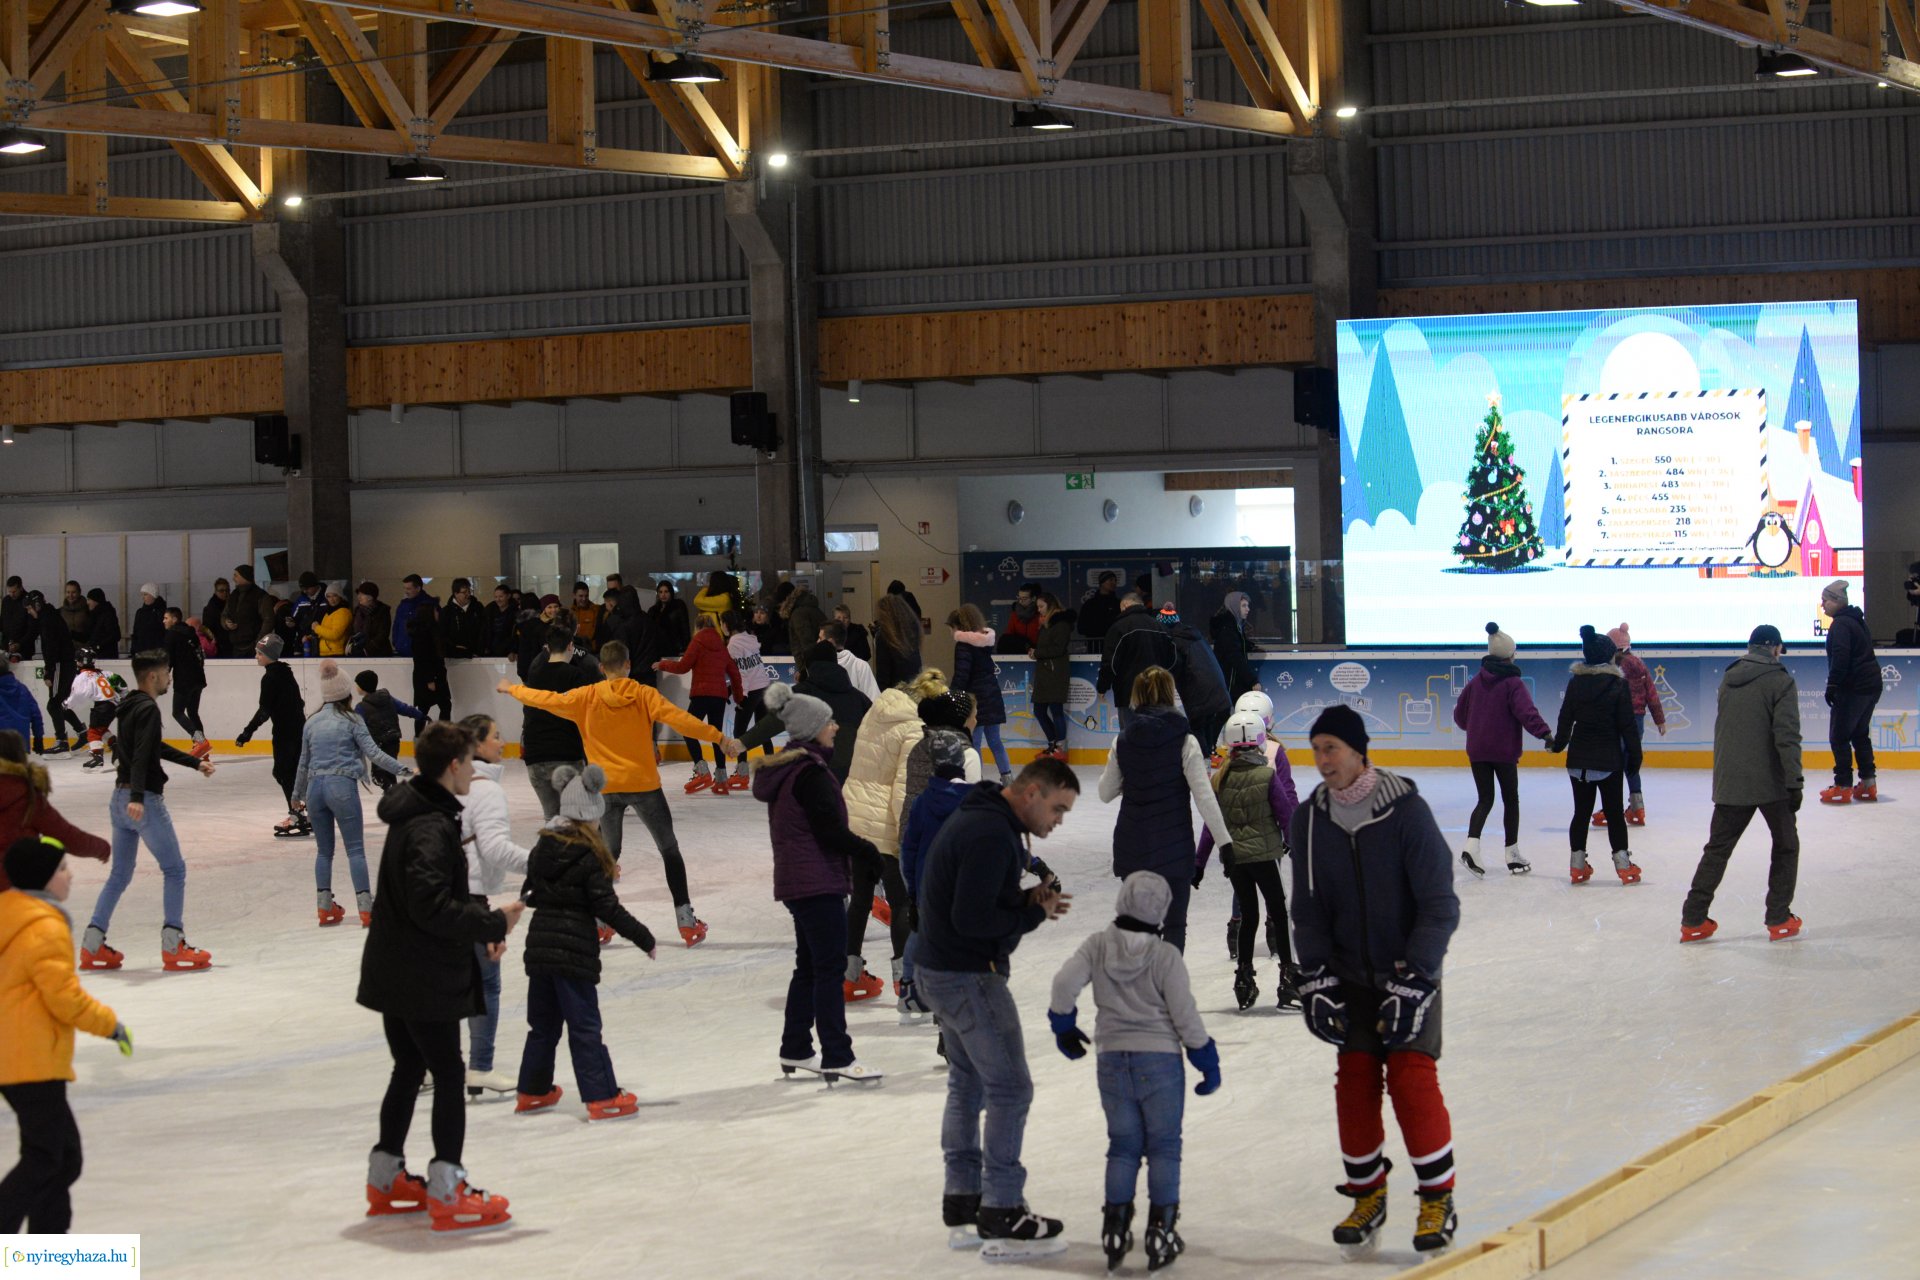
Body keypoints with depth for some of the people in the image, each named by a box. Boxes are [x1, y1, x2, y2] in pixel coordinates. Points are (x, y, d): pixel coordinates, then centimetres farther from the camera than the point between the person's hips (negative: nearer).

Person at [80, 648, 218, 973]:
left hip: (121, 797, 9)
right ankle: (173, 946, -5)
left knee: (120, 874, 14)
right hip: (144, 800, -9)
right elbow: (141, 755, -28)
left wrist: (195, 763, 38)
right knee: (174, 869, -1)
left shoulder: (130, 706, 15)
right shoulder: (148, 709, -14)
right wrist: (137, 798, -38)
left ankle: (93, 945, 11)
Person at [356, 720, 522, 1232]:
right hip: (424, 979, -10)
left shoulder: (413, 816, 11)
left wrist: (479, 929, 12)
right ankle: (446, 1193, 2)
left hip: (394, 974, 10)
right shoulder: (431, 828, -22)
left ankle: (385, 1179, 30)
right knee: (449, 1076, -1)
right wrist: (492, 923, -19)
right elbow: (432, 907, -29)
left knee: (409, 1070, 20)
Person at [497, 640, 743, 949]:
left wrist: (512, 689, 19)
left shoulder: (586, 697, -4)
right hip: (644, 785, -2)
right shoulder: (644, 695, -8)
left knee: (609, 853, 21)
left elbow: (546, 699, 2)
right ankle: (687, 922, 7)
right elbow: (679, 719, -18)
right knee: (669, 850, 11)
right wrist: (720, 739, -19)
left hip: (606, 788, 2)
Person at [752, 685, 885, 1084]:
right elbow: (831, 830, -20)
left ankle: (795, 1050, 23)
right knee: (830, 967, -6)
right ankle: (836, 1057, -5)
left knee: (809, 966, 17)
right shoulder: (810, 771, -18)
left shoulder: (783, 768, 13)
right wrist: (871, 853, -9)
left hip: (795, 881, 10)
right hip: (819, 882, -10)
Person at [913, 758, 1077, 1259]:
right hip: (969, 978, -11)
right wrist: (1035, 914, -14)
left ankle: (961, 1205, 27)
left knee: (968, 1083, 19)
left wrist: (1029, 898, 1)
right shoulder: (991, 836, -22)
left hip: (939, 970, 11)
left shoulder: (981, 819, 12)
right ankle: (1001, 1218, -2)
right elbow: (972, 919, -26)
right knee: (1010, 1089, -6)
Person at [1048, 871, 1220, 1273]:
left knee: (1122, 1145, 13)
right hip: (1160, 1059, -3)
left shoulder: (1097, 946, -5)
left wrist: (1064, 1026, 6)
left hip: (1112, 1060, 3)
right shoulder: (1165, 957, -13)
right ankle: (1161, 1230, 4)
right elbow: (1185, 1014, -11)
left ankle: (1115, 1229, 11)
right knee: (1163, 1146, 6)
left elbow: (1065, 983, -12)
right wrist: (1206, 1059, 1)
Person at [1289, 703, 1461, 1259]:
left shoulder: (1406, 809, -17)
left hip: (1410, 970, -4)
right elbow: (1308, 910, 3)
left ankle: (1438, 1197, 5)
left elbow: (1440, 906, -16)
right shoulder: (1309, 820, -2)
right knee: (1354, 1080, 1)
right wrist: (1316, 981, -8)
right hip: (1350, 975, 4)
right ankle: (1368, 1195, 17)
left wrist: (1413, 982, -20)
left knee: (1411, 1077, -10)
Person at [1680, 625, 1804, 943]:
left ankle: (1693, 920, 6)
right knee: (1786, 845, 13)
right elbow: (1787, 735, -16)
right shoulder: (1780, 681, -9)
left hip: (1729, 783, 5)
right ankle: (1779, 920, 11)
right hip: (1770, 782, -5)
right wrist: (1795, 782, -15)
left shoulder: (1728, 679, 8)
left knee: (1718, 848, 11)